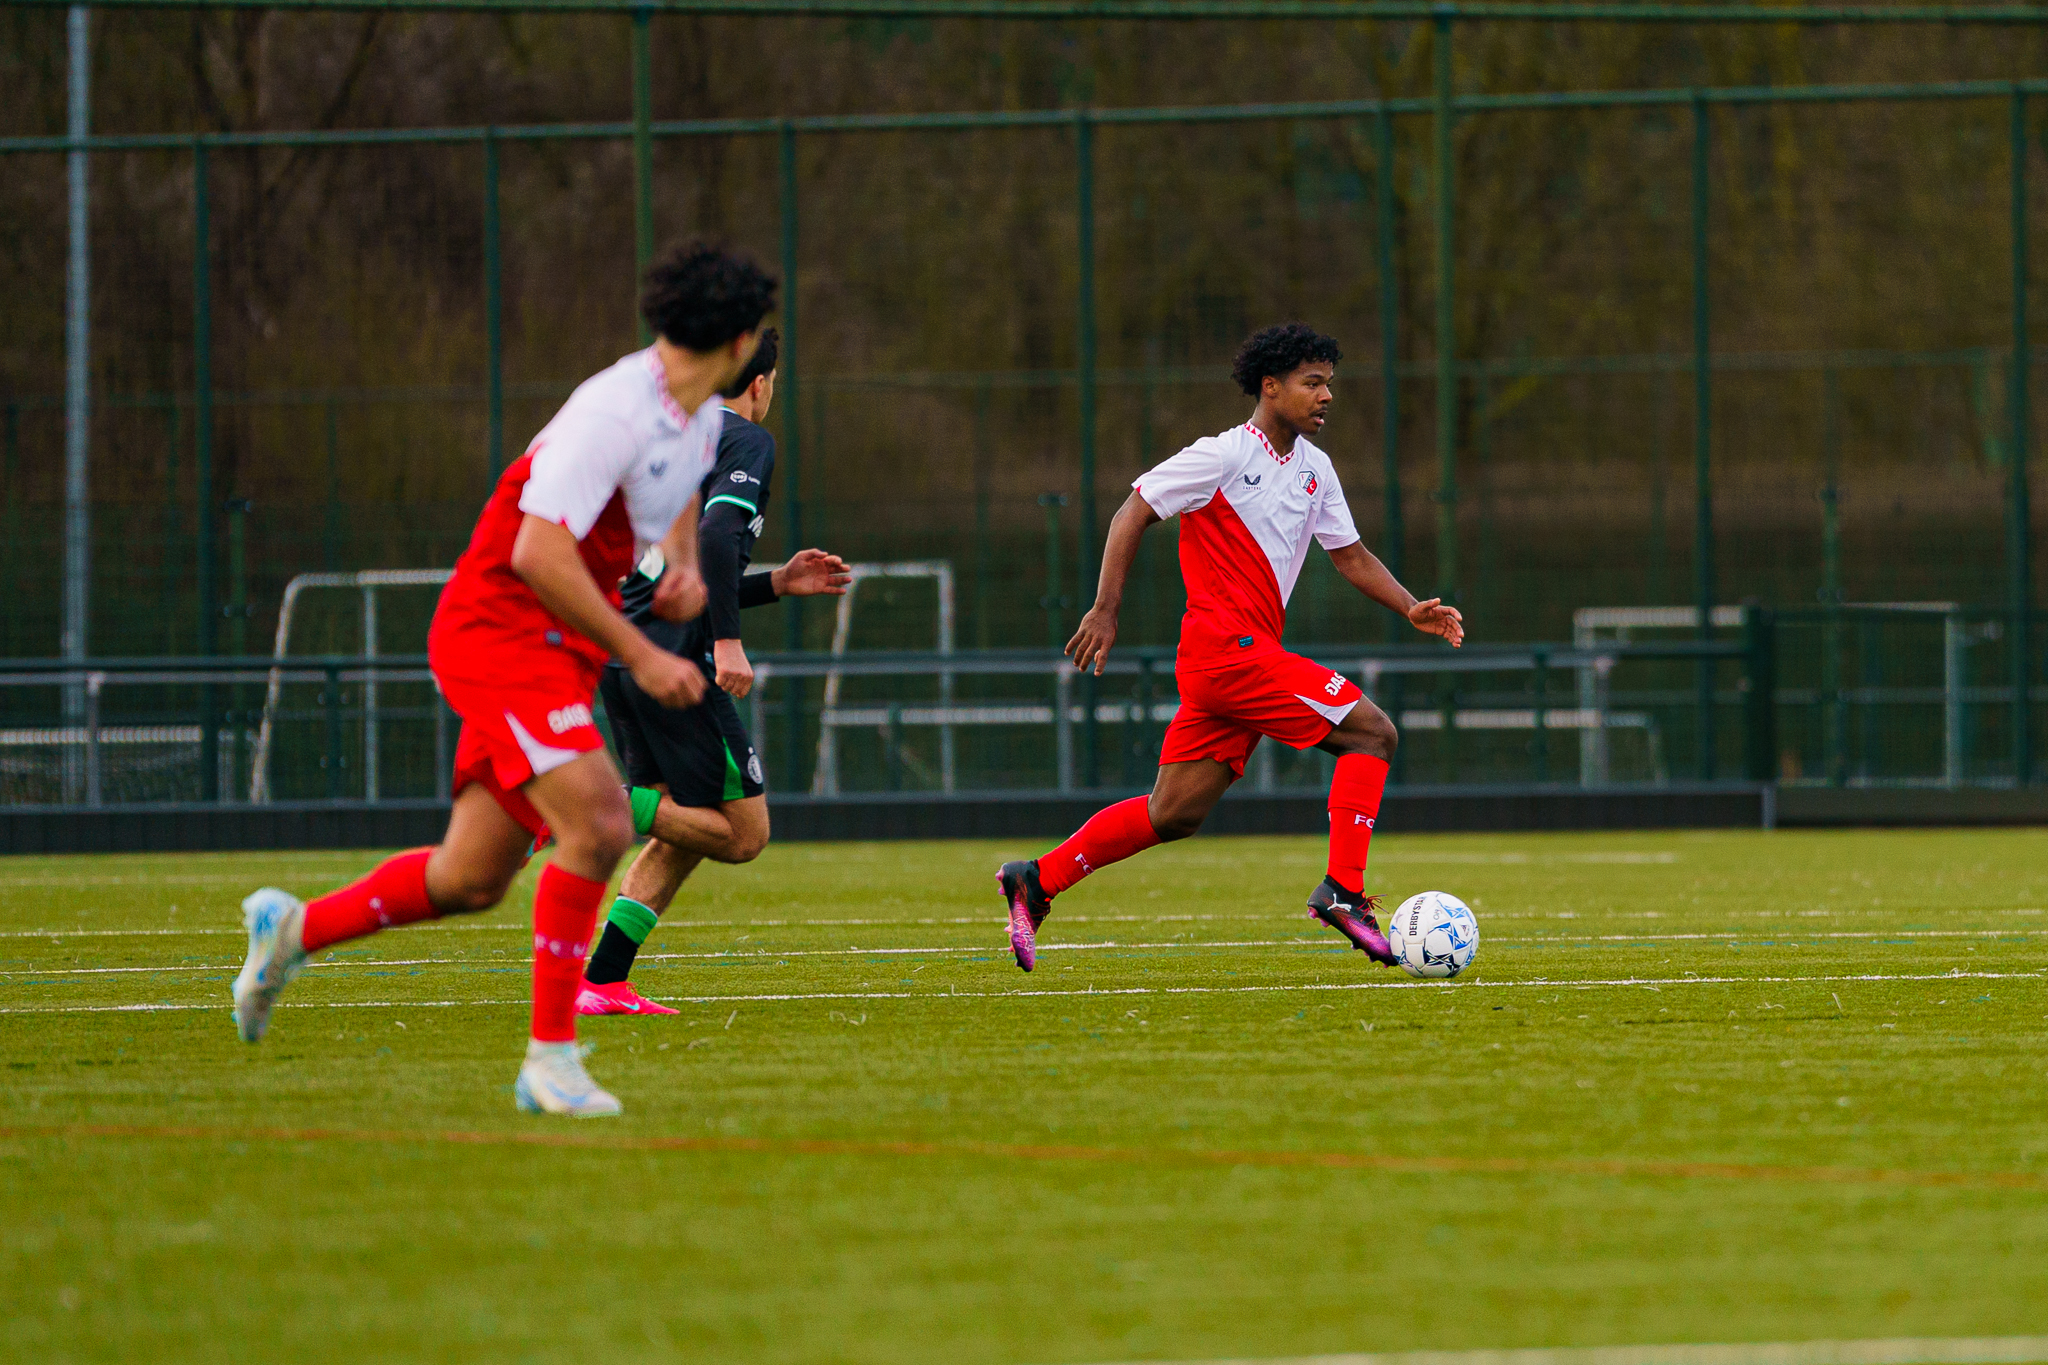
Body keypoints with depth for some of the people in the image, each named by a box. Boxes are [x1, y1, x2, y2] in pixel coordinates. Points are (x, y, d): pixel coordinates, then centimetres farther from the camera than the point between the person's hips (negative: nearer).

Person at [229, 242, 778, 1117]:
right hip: (499, 632, -9)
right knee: (599, 826, -24)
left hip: (558, 650, 9)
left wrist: (685, 568, 12)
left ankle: (294, 928, 32)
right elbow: (536, 552, -27)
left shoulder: (702, 418, 8)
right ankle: (550, 1060, -18)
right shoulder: (615, 412, -22)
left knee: (473, 880, 10)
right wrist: (639, 656, -24)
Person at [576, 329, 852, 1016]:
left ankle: (601, 983, 2)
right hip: (673, 658, -9)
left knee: (686, 832, 13)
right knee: (742, 832, -3)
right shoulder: (747, 441, -1)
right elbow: (716, 534, -20)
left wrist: (777, 583, 32)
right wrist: (727, 643, -22)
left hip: (619, 655, 9)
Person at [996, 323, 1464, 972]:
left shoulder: (1314, 468, 16)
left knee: (1174, 814, 10)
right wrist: (1106, 610, -12)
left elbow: (1350, 554, 23)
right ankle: (1343, 890, -17)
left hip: (1249, 656, 9)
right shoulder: (1225, 456, -9)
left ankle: (1038, 881, 15)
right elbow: (1133, 513, -6)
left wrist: (1412, 609, 8)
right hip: (1226, 645, -9)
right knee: (1372, 731, -13)